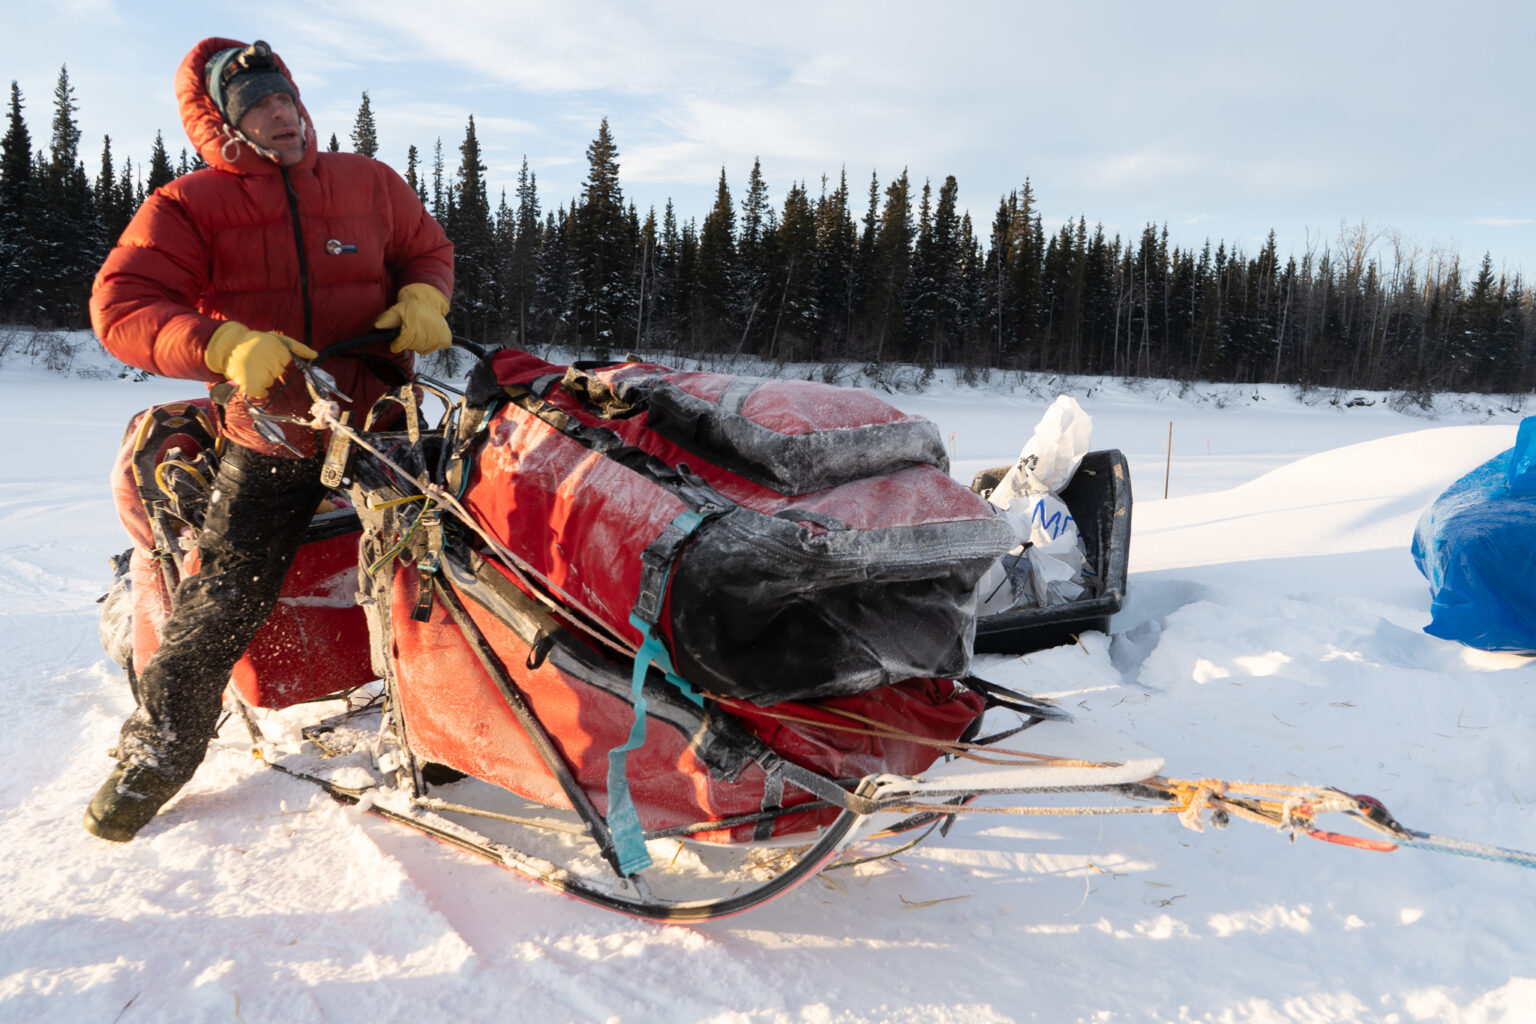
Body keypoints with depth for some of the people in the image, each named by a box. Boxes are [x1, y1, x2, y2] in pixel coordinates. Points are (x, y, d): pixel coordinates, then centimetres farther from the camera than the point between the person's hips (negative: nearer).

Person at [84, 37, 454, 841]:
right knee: (221, 600, -5)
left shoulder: (369, 183, 7)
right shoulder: (189, 207, -2)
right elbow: (120, 305, -11)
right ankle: (157, 751, 15)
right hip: (271, 435, -2)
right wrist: (227, 345, -28)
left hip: (380, 416, 3)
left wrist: (423, 301, -4)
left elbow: (429, 250, 20)